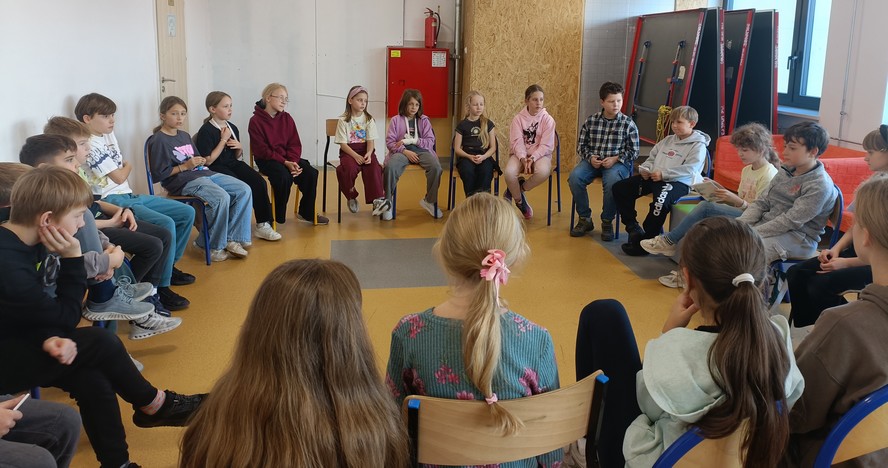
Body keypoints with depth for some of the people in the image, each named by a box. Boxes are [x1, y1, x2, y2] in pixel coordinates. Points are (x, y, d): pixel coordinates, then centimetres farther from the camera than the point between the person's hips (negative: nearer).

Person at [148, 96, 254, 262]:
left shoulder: (185, 136, 22)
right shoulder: (159, 140, -4)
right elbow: (158, 174, -11)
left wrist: (201, 161, 8)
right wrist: (185, 166, -13)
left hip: (205, 173, 9)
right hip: (183, 181, -9)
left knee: (244, 190, -9)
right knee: (221, 197, -33)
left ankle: (231, 239, -7)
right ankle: (211, 246, -15)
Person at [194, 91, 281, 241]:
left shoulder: (232, 128, 11)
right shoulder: (206, 131, -10)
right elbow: (208, 161, -15)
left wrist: (240, 147, -3)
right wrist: (223, 140, -13)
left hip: (233, 164, 6)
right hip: (216, 169, -6)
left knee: (259, 183, -17)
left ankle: (263, 223, -11)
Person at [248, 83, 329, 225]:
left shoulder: (287, 118, 7)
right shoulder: (256, 121, -8)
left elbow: (295, 144, 4)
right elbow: (262, 150, -14)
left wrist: (293, 162, -16)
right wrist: (285, 163, -22)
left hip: (288, 158, 5)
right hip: (267, 160, -5)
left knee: (311, 173, -18)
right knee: (284, 176, -34)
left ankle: (307, 213, 0)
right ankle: (278, 217, -14)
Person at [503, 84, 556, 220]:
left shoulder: (548, 119, -2)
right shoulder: (518, 118, 0)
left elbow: (546, 145, -8)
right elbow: (517, 142, -8)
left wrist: (532, 158, -22)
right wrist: (523, 158, -25)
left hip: (540, 154, 0)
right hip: (520, 154, 1)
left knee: (543, 172, -37)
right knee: (509, 172, -32)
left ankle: (519, 189, -6)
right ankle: (520, 202, -4)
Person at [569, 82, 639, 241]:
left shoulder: (628, 124, 0)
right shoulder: (591, 120, 6)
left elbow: (633, 151, 1)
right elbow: (581, 144, 11)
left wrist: (615, 159, -14)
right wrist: (590, 157, -9)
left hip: (617, 163, -3)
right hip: (593, 161, 3)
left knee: (611, 182, -36)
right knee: (574, 177, -26)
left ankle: (607, 222, -13)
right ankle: (585, 219, -9)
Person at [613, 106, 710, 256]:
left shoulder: (698, 145, -2)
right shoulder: (668, 140, 21)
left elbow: (689, 169, -15)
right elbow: (652, 157, 24)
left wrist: (664, 173, -21)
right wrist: (645, 168, 1)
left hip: (678, 182, -8)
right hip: (653, 177, 8)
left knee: (660, 201, -38)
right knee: (620, 188, -2)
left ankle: (644, 242, -24)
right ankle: (632, 225, 6)